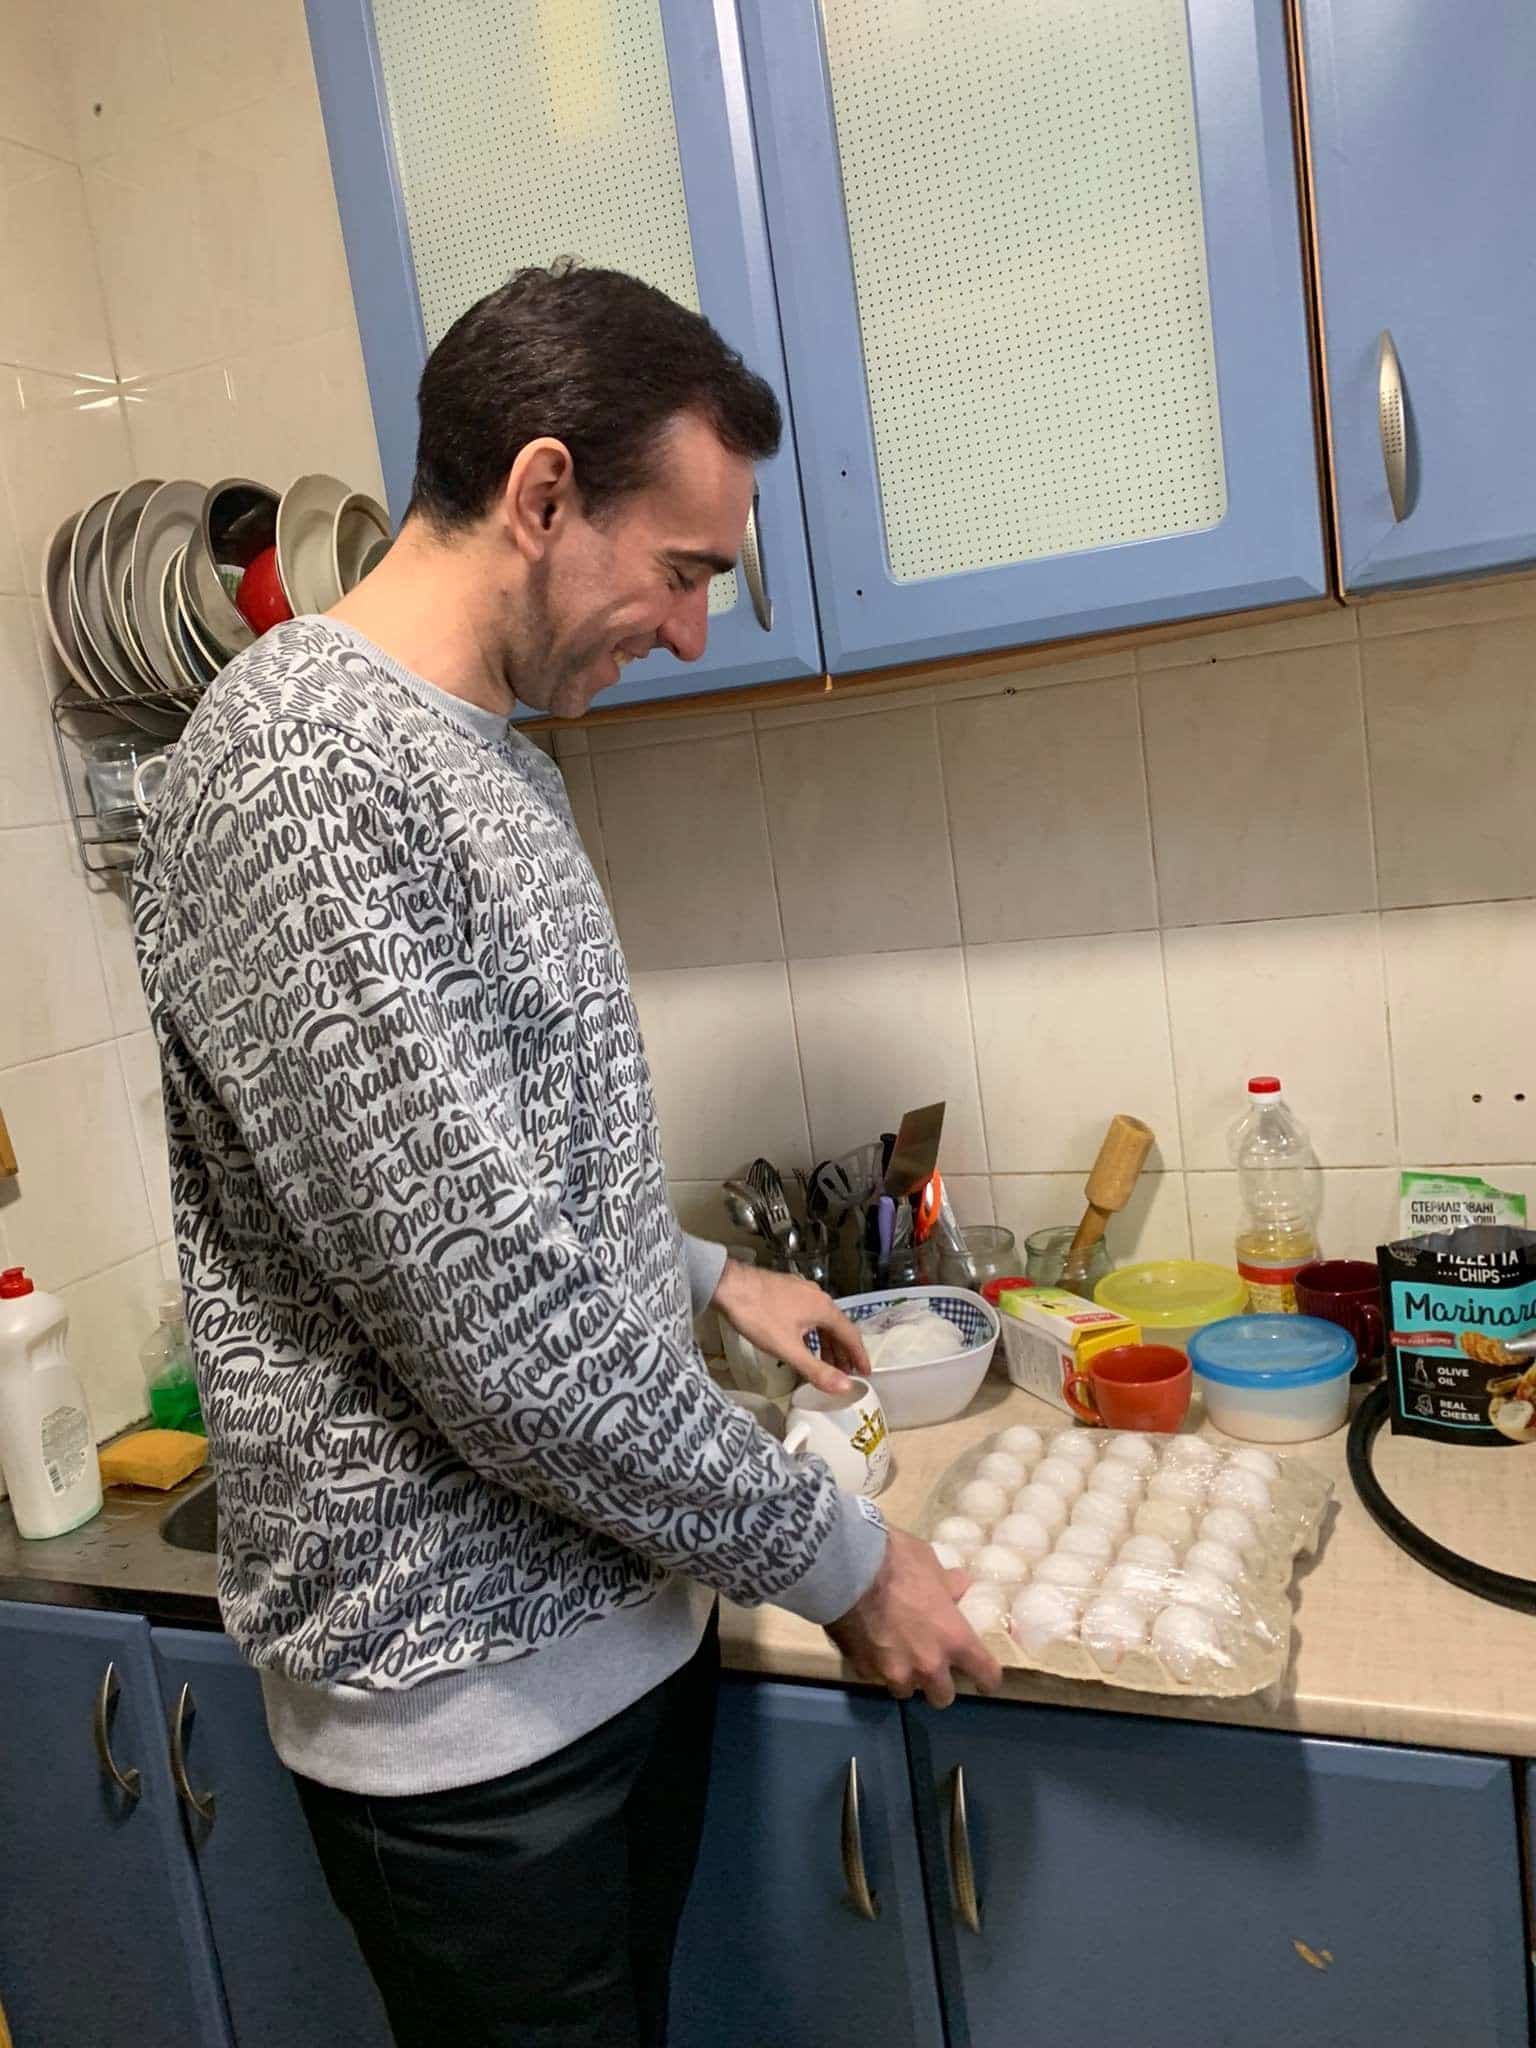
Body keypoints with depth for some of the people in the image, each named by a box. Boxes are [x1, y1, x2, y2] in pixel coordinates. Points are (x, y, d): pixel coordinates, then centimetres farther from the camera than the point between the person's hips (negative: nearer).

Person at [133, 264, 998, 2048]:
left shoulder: (489, 758, 8)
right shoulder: (294, 765, -23)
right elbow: (492, 1316, -26)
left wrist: (706, 1275, 14)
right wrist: (839, 1559, -16)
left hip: (624, 1622, 8)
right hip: (465, 1697, -8)